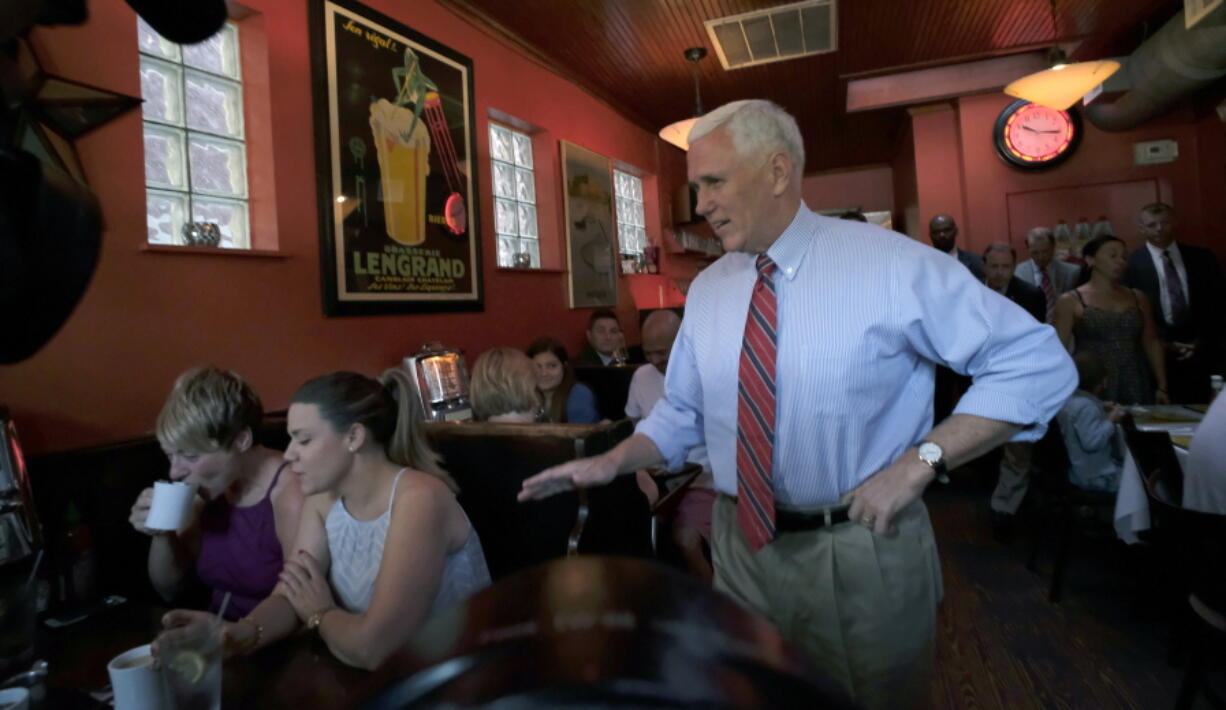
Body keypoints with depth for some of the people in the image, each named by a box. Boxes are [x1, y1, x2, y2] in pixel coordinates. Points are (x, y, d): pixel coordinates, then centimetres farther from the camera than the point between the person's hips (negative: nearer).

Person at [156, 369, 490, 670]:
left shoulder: (419, 498, -25)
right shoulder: (324, 499, 0)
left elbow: (371, 646, -30)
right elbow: (287, 599, -2)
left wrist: (321, 615, -11)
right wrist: (245, 632, -22)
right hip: (373, 679, 6)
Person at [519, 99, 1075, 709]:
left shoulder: (891, 264, -13)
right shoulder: (706, 289, 2)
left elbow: (1039, 363, -11)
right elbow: (682, 412, 9)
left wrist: (920, 460, -19)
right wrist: (612, 462, -7)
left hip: (862, 551, -3)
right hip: (743, 546, 4)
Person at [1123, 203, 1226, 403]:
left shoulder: (1203, 258, 10)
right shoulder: (1131, 263, -2)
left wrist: (1202, 341, -1)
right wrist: (1162, 343, -10)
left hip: (1202, 351, 3)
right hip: (1156, 353, -3)